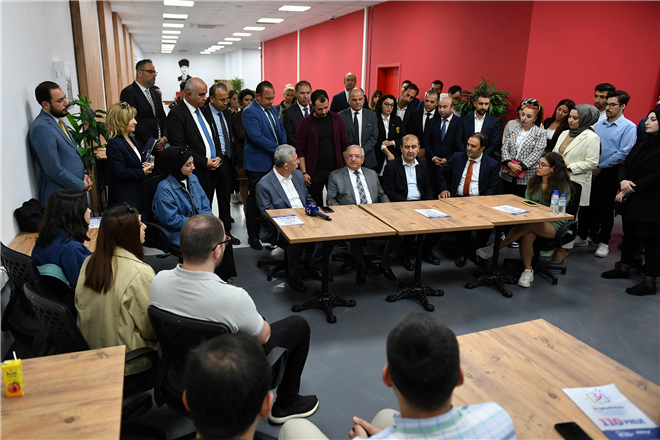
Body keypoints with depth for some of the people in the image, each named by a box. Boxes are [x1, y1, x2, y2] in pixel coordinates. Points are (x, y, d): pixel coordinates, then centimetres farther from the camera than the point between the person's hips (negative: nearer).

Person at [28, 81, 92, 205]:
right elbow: (54, 170, -20)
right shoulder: (41, 129, -18)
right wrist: (81, 185, -11)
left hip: (75, 191, 9)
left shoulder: (57, 120, 12)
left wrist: (84, 174, 7)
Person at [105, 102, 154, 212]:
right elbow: (120, 172, -22)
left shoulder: (132, 139, 13)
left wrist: (147, 165, 3)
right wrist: (142, 173, -15)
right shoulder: (114, 144, -16)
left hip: (137, 193, 9)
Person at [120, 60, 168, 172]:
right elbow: (134, 122, -12)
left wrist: (164, 138, 0)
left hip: (159, 147, 7)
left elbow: (163, 119, 19)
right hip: (142, 148, -7)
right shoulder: (128, 92, -5)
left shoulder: (156, 94, 19)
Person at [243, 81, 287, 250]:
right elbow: (257, 137, -23)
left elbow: (281, 130, 17)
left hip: (275, 162, 7)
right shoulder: (249, 112, -13)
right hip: (258, 164, -7)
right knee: (255, 200, 1)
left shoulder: (273, 109, 12)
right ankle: (253, 236, 12)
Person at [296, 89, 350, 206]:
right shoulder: (305, 124, -1)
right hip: (315, 173, -2)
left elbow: (344, 145, 8)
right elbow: (300, 151, -2)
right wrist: (304, 173, -8)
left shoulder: (337, 119, 6)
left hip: (336, 170, 2)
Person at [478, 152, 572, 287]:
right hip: (533, 222, 4)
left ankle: (495, 248, -31)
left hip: (553, 225, -4)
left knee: (528, 224, -37)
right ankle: (528, 270, -25)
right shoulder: (534, 182, 11)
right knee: (527, 236, -35)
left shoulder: (563, 186, -4)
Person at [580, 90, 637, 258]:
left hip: (610, 173, -4)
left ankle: (603, 242, 16)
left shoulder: (629, 127, -7)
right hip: (592, 171, 4)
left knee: (606, 208, 4)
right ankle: (582, 236, 23)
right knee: (588, 205, 10)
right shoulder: (598, 124, 8)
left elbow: (623, 153, -14)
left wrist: (601, 166, -13)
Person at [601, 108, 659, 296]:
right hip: (632, 199, 7)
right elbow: (625, 164, 8)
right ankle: (624, 268, 36)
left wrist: (631, 187, -14)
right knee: (630, 233, 19)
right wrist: (623, 181, -12)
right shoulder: (642, 142, 11)